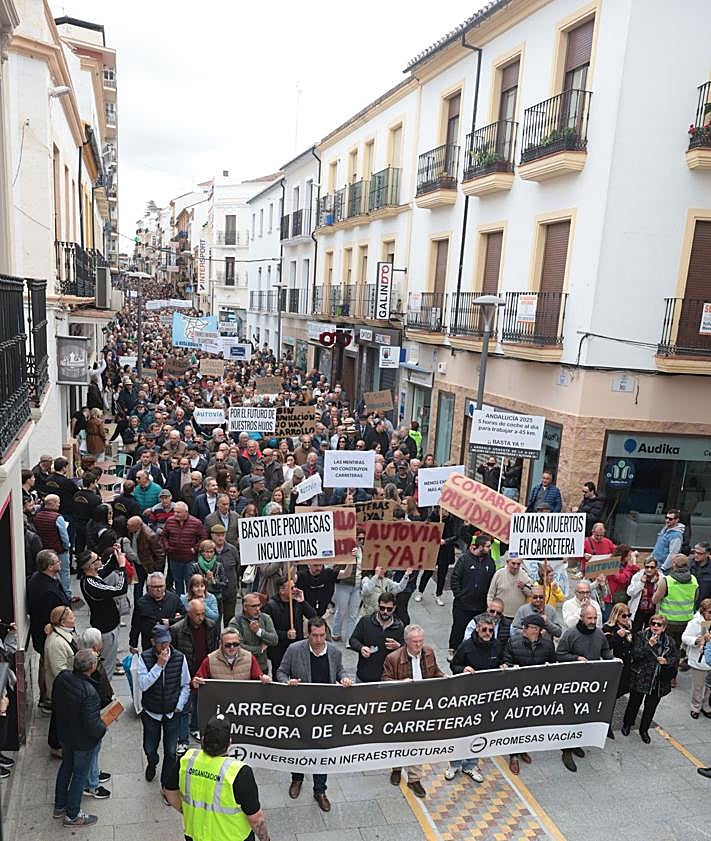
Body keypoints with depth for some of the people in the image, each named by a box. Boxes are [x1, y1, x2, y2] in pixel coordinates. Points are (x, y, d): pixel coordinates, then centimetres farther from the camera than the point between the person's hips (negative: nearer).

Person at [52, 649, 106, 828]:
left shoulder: (62, 677, -17)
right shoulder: (89, 693, -38)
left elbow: (55, 704, 1)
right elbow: (92, 725, -30)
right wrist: (103, 728, -9)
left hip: (64, 732, 7)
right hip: (83, 741, -7)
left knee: (66, 767, 28)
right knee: (80, 774, 16)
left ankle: (59, 807, 46)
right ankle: (72, 815, 34)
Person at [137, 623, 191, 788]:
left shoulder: (180, 657, -11)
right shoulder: (144, 658, -14)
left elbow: (185, 685, 0)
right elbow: (143, 685, -25)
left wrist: (179, 706, -8)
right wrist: (159, 665, -30)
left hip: (172, 713, 0)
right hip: (151, 712, 0)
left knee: (171, 752, 7)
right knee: (149, 748, 18)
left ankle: (167, 784, 29)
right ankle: (152, 764, 53)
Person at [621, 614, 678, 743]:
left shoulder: (669, 641, 1)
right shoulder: (641, 636, -9)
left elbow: (675, 658, 8)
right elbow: (635, 655, -17)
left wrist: (666, 661, -13)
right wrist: (649, 644, -26)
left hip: (659, 682, 3)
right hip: (640, 678, -3)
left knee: (651, 706, 13)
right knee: (634, 703, 13)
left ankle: (644, 730, 33)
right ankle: (627, 724, 36)